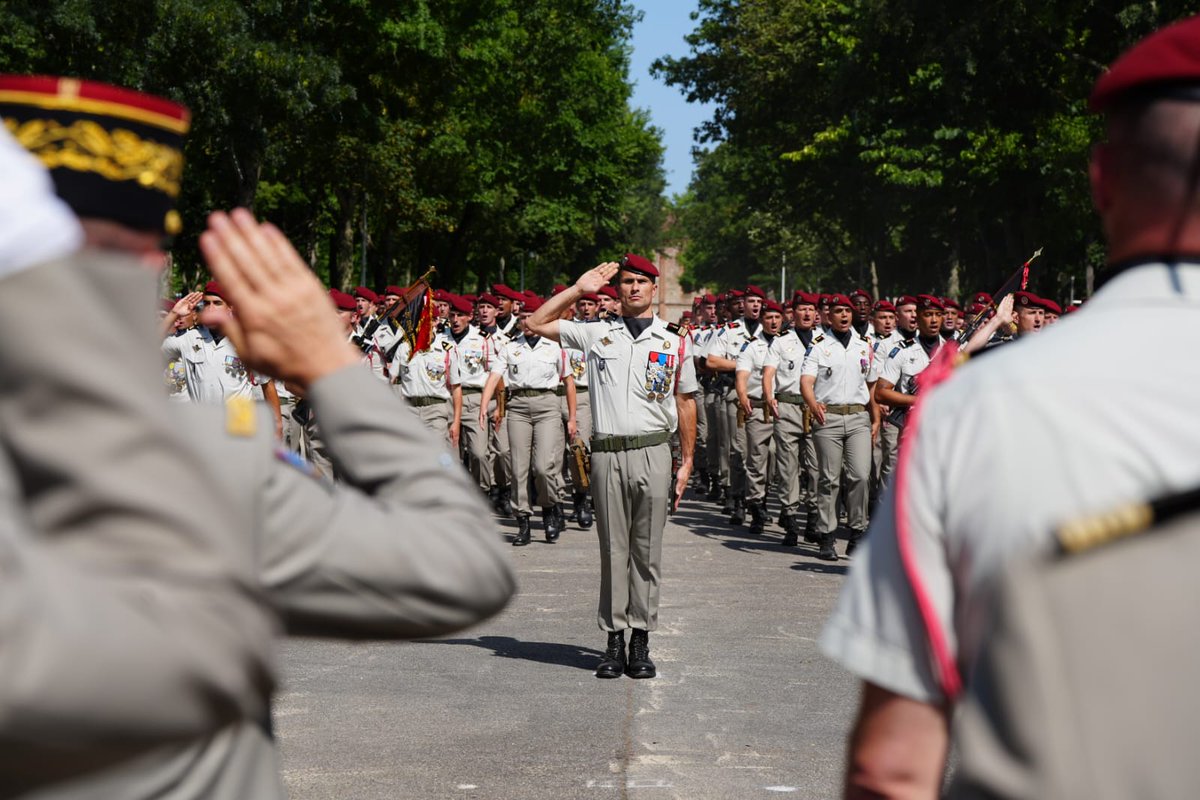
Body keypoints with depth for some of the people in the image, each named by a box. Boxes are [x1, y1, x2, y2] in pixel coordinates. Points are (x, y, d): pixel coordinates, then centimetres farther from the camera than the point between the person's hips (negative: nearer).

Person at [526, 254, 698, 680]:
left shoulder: (674, 343, 9)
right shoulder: (597, 334, 10)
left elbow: (685, 402, 12)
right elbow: (536, 323, 11)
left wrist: (687, 461, 8)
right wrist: (579, 289, 8)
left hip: (653, 453, 0)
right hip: (607, 453, 0)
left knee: (647, 550, 3)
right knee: (613, 549, 3)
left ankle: (641, 641, 9)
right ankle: (614, 641, 9)